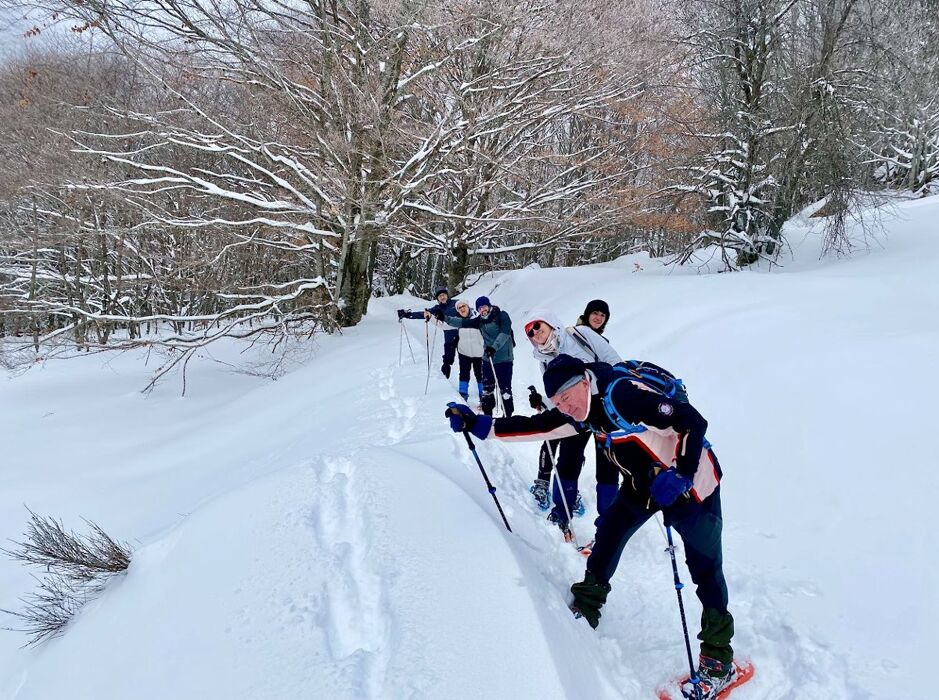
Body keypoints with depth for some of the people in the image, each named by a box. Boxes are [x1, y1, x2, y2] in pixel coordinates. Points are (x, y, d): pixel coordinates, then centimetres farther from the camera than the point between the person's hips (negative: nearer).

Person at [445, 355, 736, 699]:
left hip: (691, 482, -8)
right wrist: (480, 425, -11)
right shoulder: (583, 410, -6)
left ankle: (719, 661, 12)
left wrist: (680, 476, -41)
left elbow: (693, 422, -33)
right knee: (609, 535, 8)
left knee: (705, 568, -1)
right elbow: (536, 426, -5)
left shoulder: (625, 394, -32)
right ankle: (587, 605, 27)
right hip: (643, 481, 8)